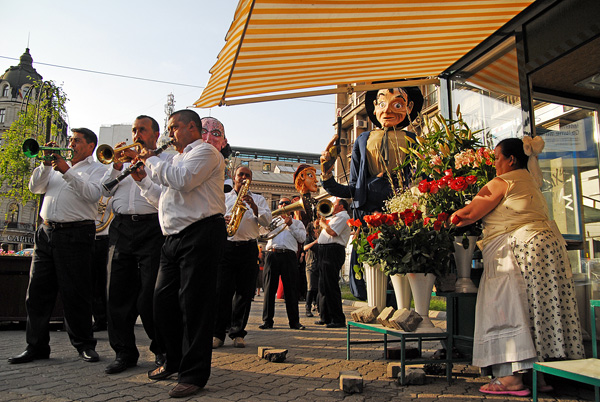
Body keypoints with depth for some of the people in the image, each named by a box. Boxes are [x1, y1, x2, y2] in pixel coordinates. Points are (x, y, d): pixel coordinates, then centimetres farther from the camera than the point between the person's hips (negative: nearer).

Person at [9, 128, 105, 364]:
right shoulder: (58, 165, 22)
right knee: (38, 291, 6)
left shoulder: (97, 169, 5)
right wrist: (46, 164, 0)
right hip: (46, 232, 6)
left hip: (75, 235, -6)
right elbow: (35, 187, 13)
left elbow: (92, 194, -13)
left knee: (75, 294, -3)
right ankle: (36, 346, 16)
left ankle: (84, 344, 8)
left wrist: (66, 171, -15)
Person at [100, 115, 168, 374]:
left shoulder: (166, 159, 11)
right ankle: (124, 352, 15)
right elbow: (105, 191, 16)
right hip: (121, 227, 5)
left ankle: (162, 350, 10)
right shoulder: (124, 158, 24)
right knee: (118, 293, 3)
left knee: (150, 297, -7)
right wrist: (116, 165, 2)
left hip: (152, 228, -5)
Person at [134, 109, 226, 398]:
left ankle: (193, 375, 1)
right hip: (174, 236, 10)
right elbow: (165, 199, 30)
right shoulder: (178, 160, 28)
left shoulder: (205, 152, -2)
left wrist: (152, 161, -5)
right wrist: (143, 179, 19)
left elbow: (182, 181, -20)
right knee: (163, 301, 11)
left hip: (201, 234, -10)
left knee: (194, 304, -7)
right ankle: (174, 361, 28)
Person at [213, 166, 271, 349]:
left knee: (244, 292, 1)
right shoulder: (222, 197, 19)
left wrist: (253, 206, -11)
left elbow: (267, 221, 4)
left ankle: (238, 333, 10)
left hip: (248, 249, 1)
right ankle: (217, 334, 2)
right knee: (222, 290, -5)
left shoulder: (258, 199, 17)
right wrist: (221, 220, -10)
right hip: (226, 246, 0)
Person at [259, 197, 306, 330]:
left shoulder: (297, 222, 22)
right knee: (269, 288, -2)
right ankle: (267, 320, 3)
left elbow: (302, 238, 6)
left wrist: (290, 225, 0)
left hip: (289, 256, -1)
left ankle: (294, 320, 2)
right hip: (272, 254, 1)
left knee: (291, 289, -3)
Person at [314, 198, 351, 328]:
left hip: (332, 253, -11)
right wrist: (321, 222, 18)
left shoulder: (342, 216, -6)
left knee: (331, 286, -13)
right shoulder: (336, 217, 28)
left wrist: (323, 223, -4)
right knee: (324, 286, 14)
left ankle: (338, 320, -10)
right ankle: (326, 317, 22)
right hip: (325, 253, 11)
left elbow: (332, 232, -19)